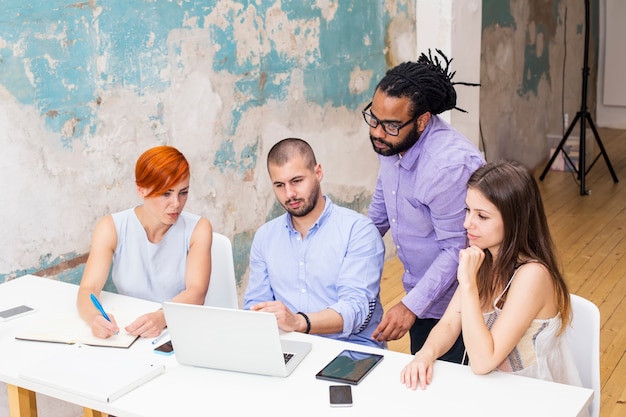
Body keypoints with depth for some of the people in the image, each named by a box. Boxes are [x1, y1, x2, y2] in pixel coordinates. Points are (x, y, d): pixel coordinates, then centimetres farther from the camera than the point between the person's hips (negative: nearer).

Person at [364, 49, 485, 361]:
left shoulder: (450, 165, -30)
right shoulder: (390, 143, -4)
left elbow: (457, 250, -25)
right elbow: (378, 214, 13)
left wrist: (411, 306, -25)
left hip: (454, 303, -8)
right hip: (421, 294, 8)